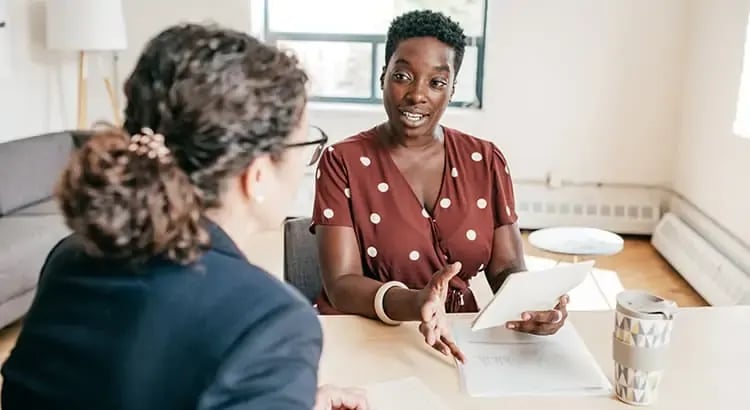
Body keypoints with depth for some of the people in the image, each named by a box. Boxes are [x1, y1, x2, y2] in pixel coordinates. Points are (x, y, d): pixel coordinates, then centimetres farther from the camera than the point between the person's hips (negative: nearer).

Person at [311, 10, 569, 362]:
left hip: (456, 339, 2)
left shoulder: (485, 161, 2)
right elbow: (340, 285, -15)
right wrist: (414, 304, -33)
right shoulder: (342, 162, -8)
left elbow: (507, 267, 0)